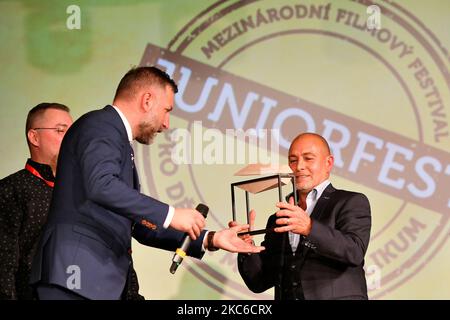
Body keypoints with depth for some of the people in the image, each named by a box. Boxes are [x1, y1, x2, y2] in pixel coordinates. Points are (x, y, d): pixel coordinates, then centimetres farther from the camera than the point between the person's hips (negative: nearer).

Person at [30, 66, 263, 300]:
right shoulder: (101, 126, -5)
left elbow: (141, 227, 25)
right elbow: (101, 185, -24)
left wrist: (209, 239, 19)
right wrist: (170, 214, -19)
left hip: (99, 281, 10)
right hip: (75, 273, -10)